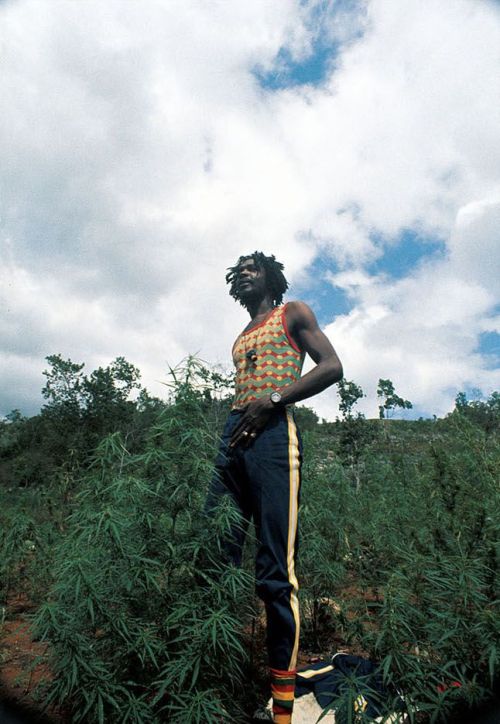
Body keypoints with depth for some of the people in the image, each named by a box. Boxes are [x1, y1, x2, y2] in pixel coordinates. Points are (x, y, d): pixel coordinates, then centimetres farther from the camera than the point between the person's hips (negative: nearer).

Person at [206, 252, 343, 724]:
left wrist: (273, 399, -12)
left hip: (273, 436, -6)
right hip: (232, 440, 7)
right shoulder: (241, 335, 30)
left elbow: (332, 367, -1)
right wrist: (227, 433, 11)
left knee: (274, 573, -8)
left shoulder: (293, 313, 12)